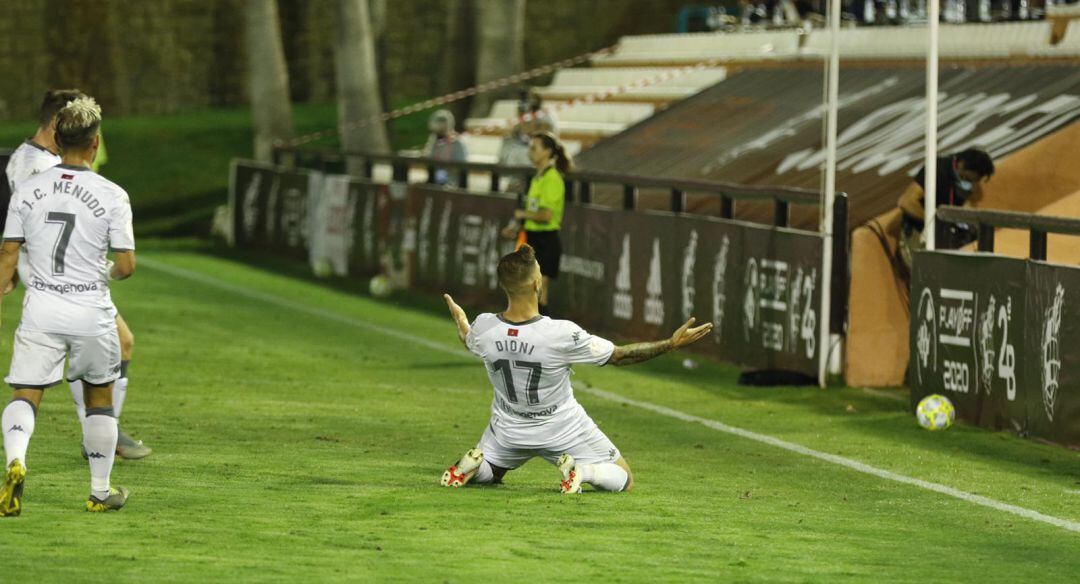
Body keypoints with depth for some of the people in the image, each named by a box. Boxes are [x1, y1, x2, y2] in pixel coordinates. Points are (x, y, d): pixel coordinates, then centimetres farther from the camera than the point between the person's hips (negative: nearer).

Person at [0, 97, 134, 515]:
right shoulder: (112, 196, -8)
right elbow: (125, 266, -8)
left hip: (41, 310, 1)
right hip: (92, 313, -1)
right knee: (99, 397, 16)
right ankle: (100, 492, 22)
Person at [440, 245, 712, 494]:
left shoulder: (484, 327, -21)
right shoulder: (562, 334, -32)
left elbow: (468, 340, 7)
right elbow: (619, 355, -20)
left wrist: (460, 320, 30)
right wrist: (672, 343, -11)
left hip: (509, 430, 3)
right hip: (562, 429, -3)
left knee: (487, 473, 33)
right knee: (624, 480, 13)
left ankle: (473, 463, -2)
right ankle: (581, 470, -15)